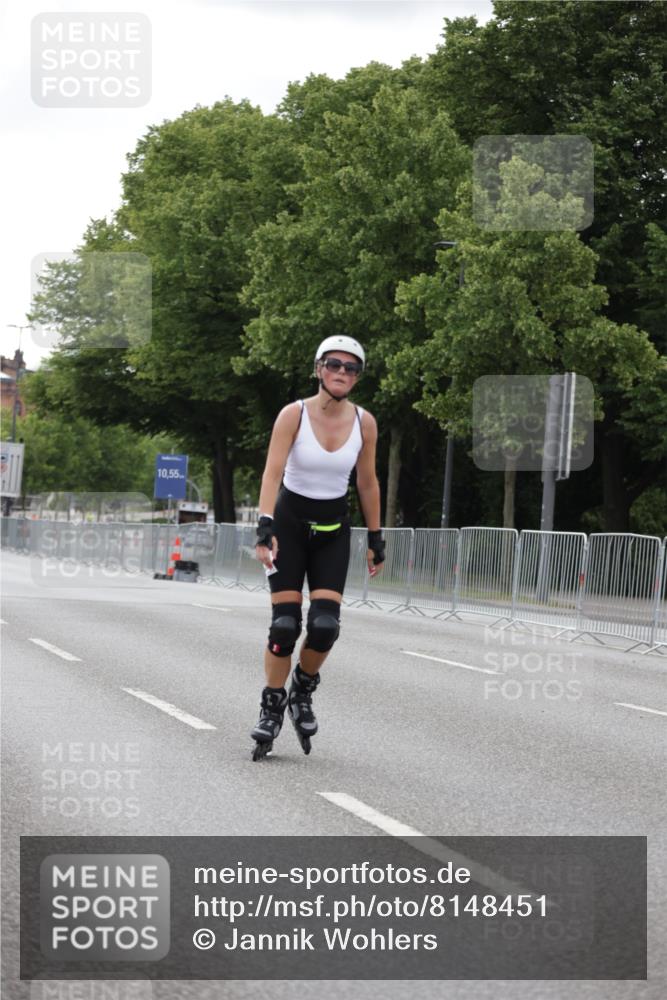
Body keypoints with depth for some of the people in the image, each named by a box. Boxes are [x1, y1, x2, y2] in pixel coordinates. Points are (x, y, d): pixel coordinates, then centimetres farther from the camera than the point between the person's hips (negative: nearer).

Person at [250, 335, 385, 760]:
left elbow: (368, 483, 6)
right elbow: (272, 472, -21)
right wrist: (265, 528, -32)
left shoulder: (364, 422, -4)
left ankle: (302, 693, 15)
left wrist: (376, 540, 9)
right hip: (290, 521, -2)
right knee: (285, 624, -9)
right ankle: (272, 709, 8)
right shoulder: (294, 414, -13)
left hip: (333, 529, 2)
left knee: (325, 625, -12)